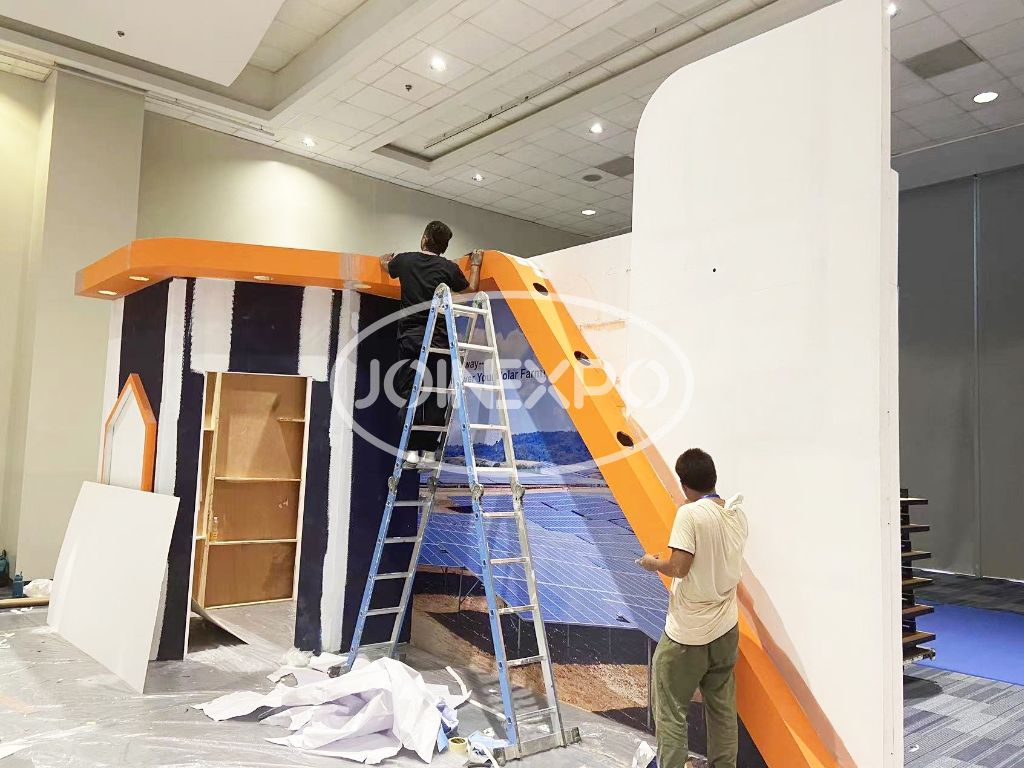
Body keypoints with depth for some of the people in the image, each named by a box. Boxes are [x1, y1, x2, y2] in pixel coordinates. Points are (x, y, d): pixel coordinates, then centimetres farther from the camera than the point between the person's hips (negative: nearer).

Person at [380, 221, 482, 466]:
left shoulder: (405, 260, 6)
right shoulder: (449, 268, 3)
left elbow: (386, 265, 31)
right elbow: (470, 288, 21)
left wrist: (386, 259, 54)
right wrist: (475, 265, 37)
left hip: (411, 337, 1)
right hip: (440, 339, 0)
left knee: (408, 393, 2)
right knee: (437, 396, 4)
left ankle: (412, 449, -4)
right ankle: (428, 450, 3)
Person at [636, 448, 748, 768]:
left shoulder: (690, 514, -18)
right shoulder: (737, 514, 2)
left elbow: (679, 567, -23)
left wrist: (653, 563, -4)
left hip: (687, 634, -7)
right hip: (726, 631, 7)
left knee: (670, 711, 5)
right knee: (723, 709, 16)